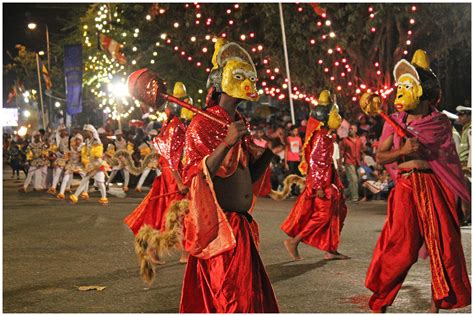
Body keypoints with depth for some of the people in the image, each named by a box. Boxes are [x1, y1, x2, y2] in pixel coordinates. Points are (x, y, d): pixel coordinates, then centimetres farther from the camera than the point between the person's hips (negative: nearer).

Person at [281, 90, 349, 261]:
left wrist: (335, 183, 21)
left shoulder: (326, 136, 13)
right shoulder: (321, 137, -17)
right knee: (323, 214, -8)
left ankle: (330, 250, 14)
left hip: (327, 182, 10)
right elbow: (313, 162, -22)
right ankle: (293, 241, -2)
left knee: (337, 212, 11)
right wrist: (318, 187, -24)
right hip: (321, 183, -10)